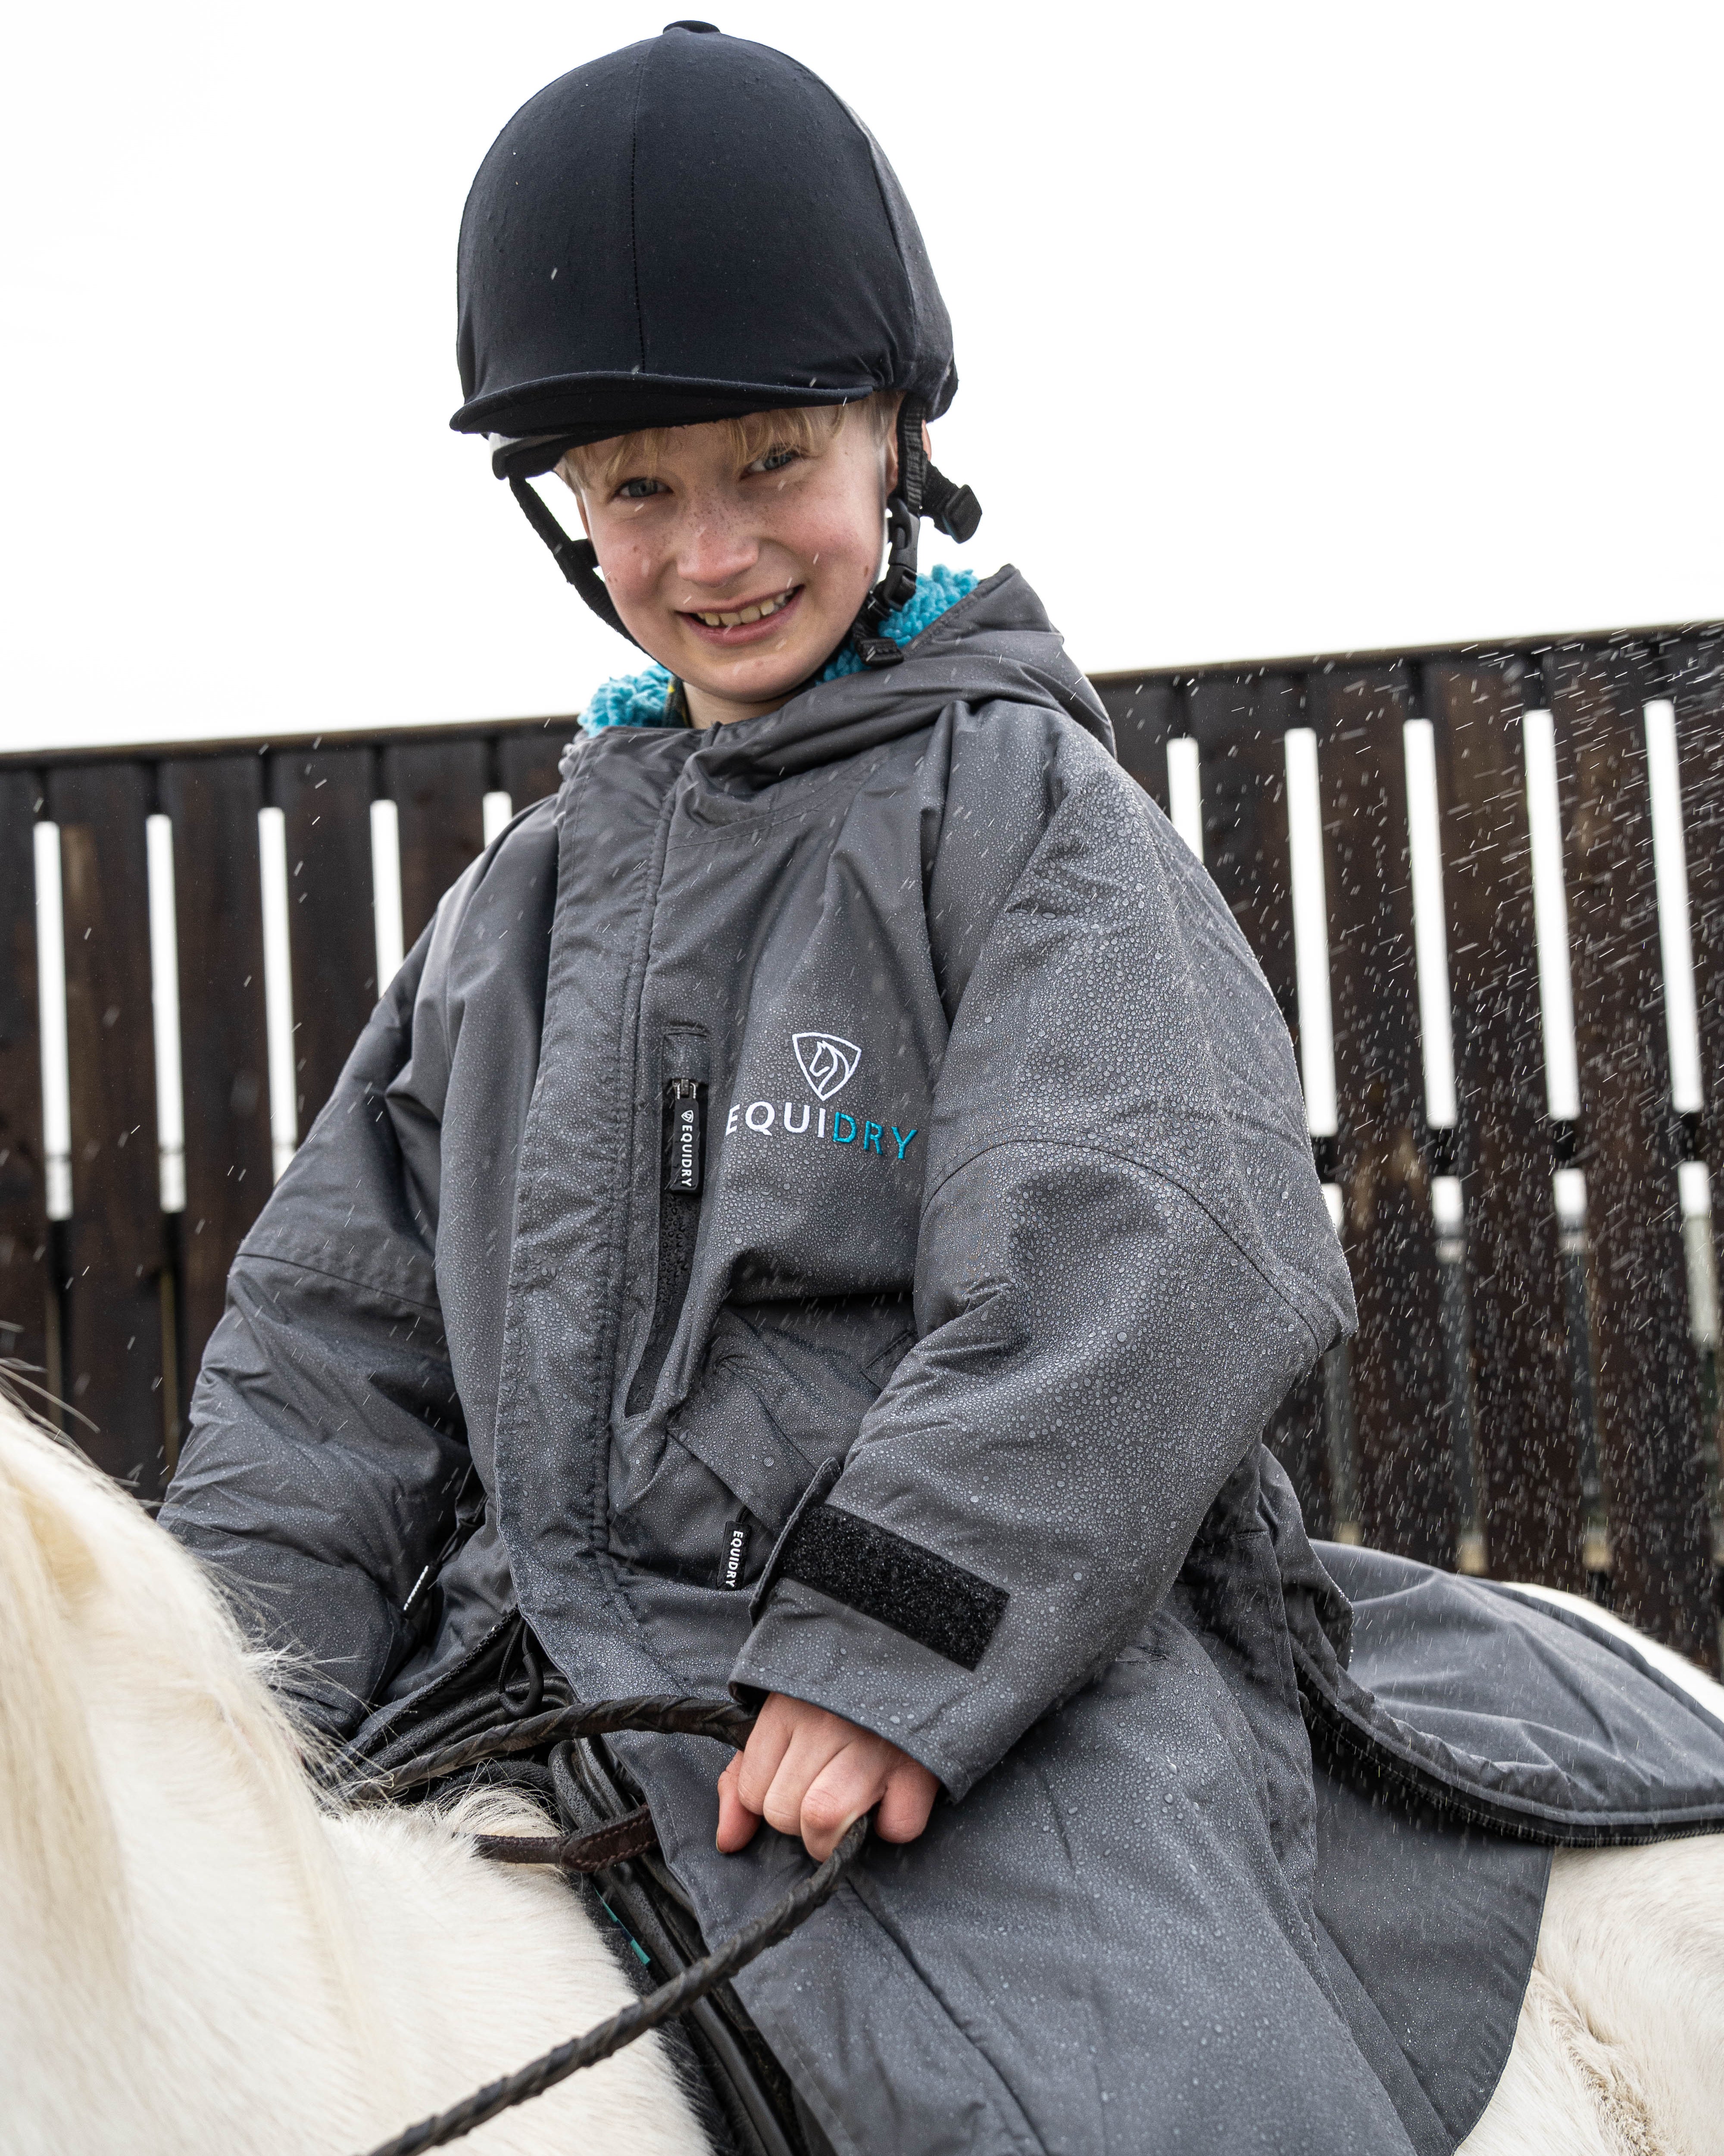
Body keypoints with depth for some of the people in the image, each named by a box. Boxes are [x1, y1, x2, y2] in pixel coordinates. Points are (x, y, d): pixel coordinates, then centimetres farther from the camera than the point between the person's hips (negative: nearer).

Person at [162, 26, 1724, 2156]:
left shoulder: (1027, 813, 1)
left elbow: (1139, 1259, -12)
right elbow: (336, 1334, 19)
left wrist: (889, 1653, -22)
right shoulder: (529, 897, 19)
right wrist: (238, 1714, 4)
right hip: (541, 1652, 6)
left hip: (978, 1673, -5)